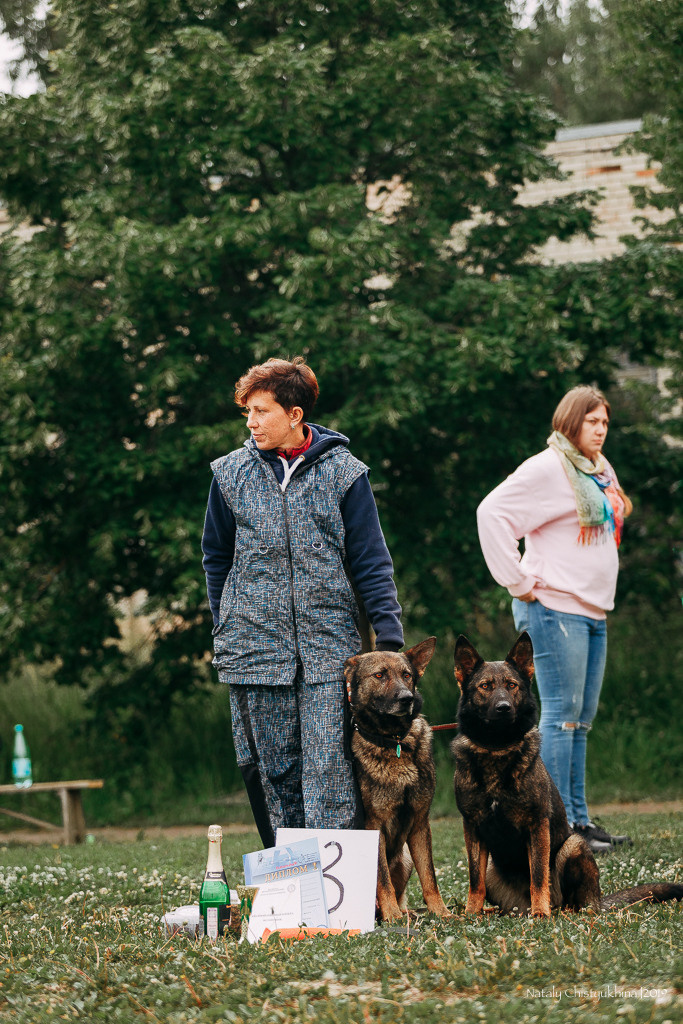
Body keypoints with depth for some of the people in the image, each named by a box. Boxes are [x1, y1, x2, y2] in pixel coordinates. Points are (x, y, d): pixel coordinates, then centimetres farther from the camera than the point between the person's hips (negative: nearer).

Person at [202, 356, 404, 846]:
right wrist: (228, 630, 11)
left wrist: (390, 638, -6)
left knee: (331, 772, -9)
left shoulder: (344, 473, 1)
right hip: (256, 650, 2)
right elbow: (217, 558, 16)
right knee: (272, 770, 3)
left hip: (329, 646, -2)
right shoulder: (231, 474, 6)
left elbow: (371, 562, 1)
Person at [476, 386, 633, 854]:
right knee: (562, 714, -10)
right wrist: (519, 582, -16)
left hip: (593, 611, 9)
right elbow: (492, 513, -18)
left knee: (582, 718, 10)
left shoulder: (602, 472, 16)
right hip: (555, 607, -9)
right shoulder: (547, 469, -11)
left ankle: (579, 819, 14)